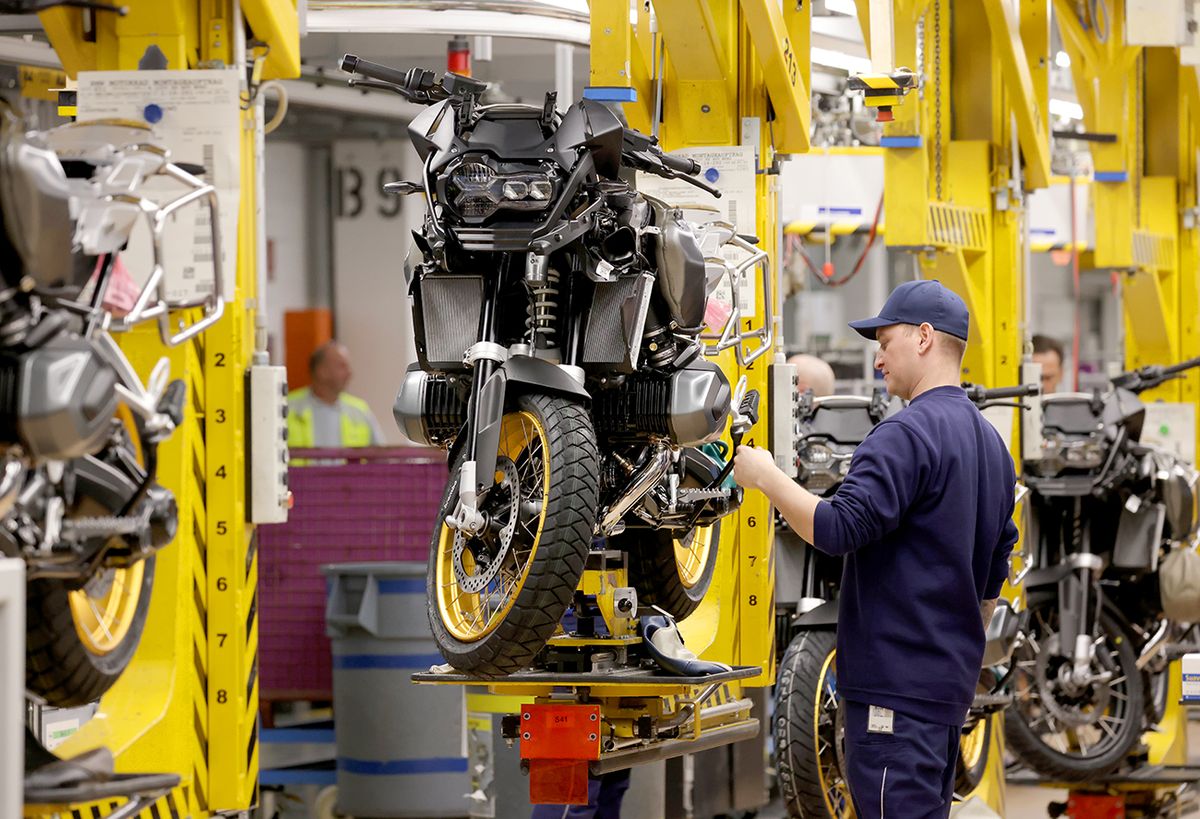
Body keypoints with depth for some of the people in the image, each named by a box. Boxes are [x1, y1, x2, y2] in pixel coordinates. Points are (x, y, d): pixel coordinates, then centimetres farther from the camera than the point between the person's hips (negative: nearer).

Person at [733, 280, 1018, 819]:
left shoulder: (908, 434, -14)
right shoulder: (992, 445, 18)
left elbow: (837, 529, -22)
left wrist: (766, 477, -10)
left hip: (895, 678, -10)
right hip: (950, 683, 10)